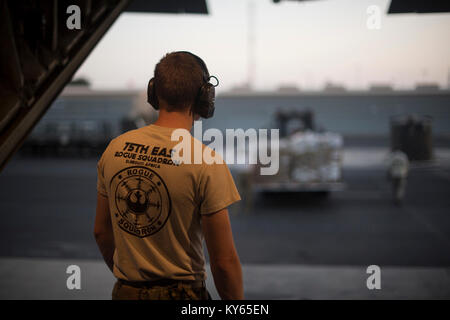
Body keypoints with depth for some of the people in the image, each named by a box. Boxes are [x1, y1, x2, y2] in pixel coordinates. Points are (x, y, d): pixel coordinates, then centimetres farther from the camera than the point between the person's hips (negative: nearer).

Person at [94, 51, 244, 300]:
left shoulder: (115, 149, 0)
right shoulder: (206, 161, -16)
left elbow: (101, 231, 11)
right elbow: (223, 260, -13)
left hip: (125, 291, 5)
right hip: (181, 293, -5)